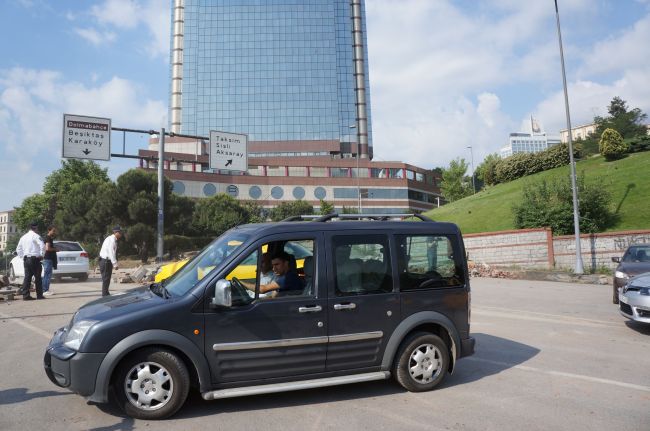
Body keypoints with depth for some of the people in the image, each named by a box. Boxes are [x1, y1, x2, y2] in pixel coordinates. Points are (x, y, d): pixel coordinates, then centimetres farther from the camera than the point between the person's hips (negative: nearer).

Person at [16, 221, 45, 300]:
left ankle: (25, 295, 5)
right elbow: (42, 246, -21)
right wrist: (41, 255, -10)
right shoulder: (35, 236, -8)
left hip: (26, 259, 7)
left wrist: (22, 257, 20)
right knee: (38, 277, 0)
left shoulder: (23, 237, 16)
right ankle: (39, 295, 2)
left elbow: (18, 249, 21)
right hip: (34, 259, -7)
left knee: (27, 277, 7)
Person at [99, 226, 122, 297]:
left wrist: (114, 263, 16)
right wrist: (115, 264, -25)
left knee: (107, 278, 15)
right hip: (105, 261, -10)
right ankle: (105, 294, 1)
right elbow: (111, 253, -24)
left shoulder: (113, 240, 11)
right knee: (106, 278, -4)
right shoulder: (111, 240, -19)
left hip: (107, 261, 10)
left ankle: (106, 293, 24)